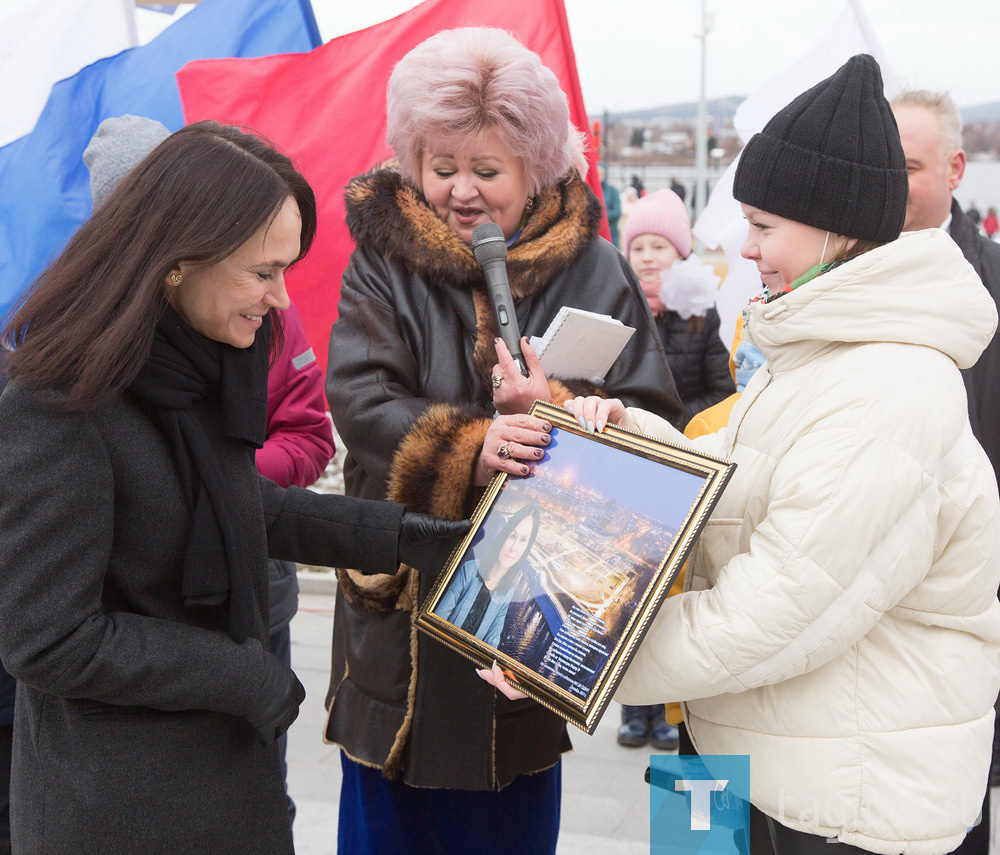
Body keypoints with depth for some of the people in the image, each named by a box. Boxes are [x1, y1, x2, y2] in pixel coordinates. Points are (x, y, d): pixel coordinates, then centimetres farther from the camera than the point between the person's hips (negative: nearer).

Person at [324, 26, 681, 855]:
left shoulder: (593, 272, -2)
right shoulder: (384, 261, -2)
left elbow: (656, 423, -7)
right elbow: (361, 400, -15)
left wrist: (555, 412, -25)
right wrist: (468, 450, -31)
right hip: (400, 607, 0)